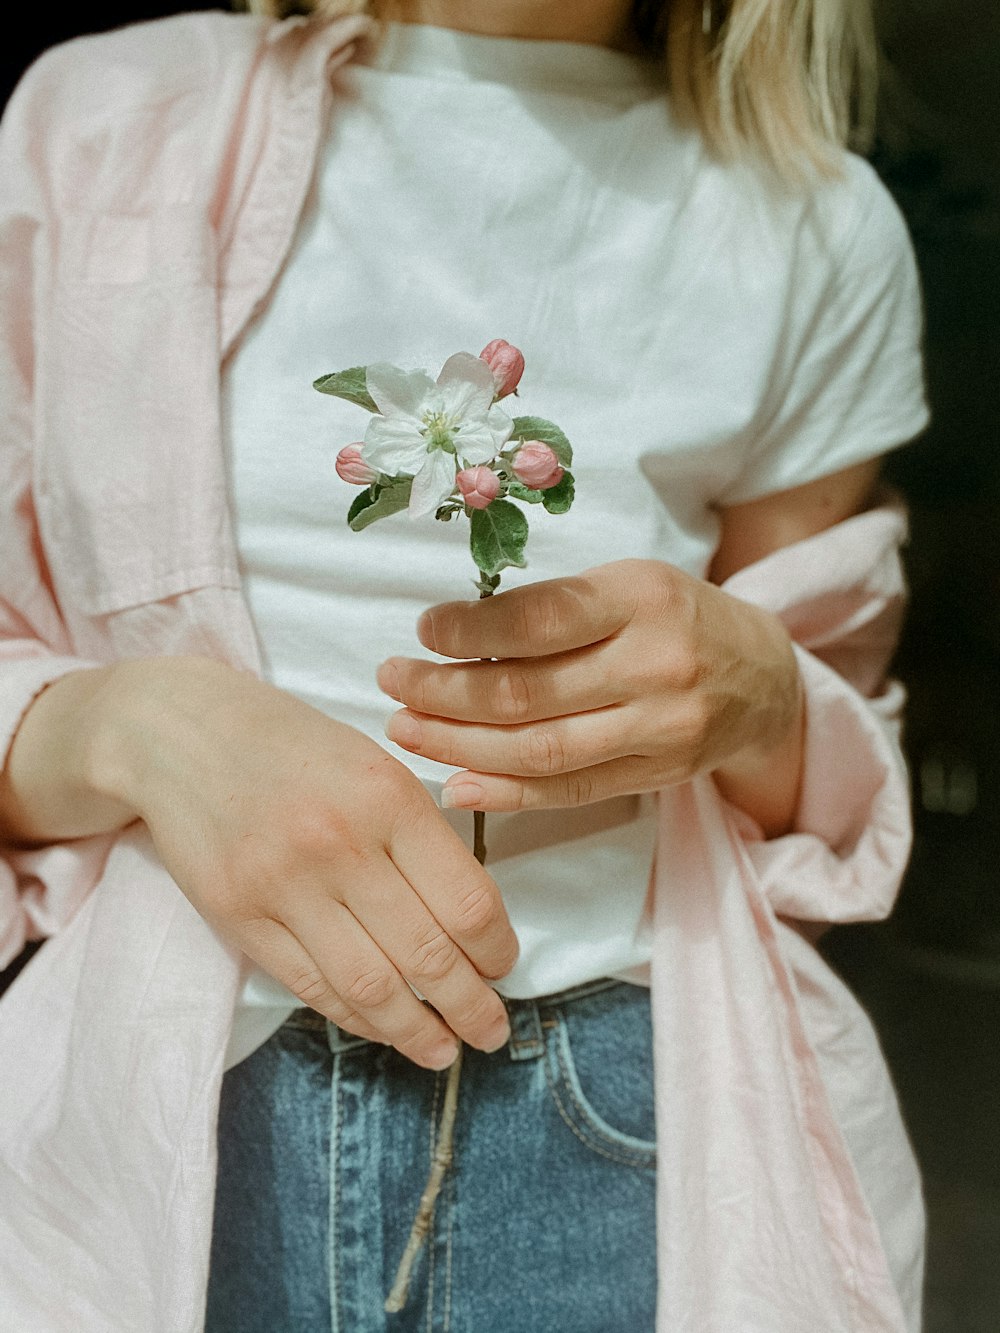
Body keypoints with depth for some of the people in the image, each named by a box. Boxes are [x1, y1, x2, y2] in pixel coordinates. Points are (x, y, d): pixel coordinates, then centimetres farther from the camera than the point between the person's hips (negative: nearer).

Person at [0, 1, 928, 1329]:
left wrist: (755, 698, -14)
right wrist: (134, 722, -20)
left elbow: (846, 796, 8)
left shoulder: (819, 231, 1)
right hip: (168, 1112, 1)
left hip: (630, 1126, 1)